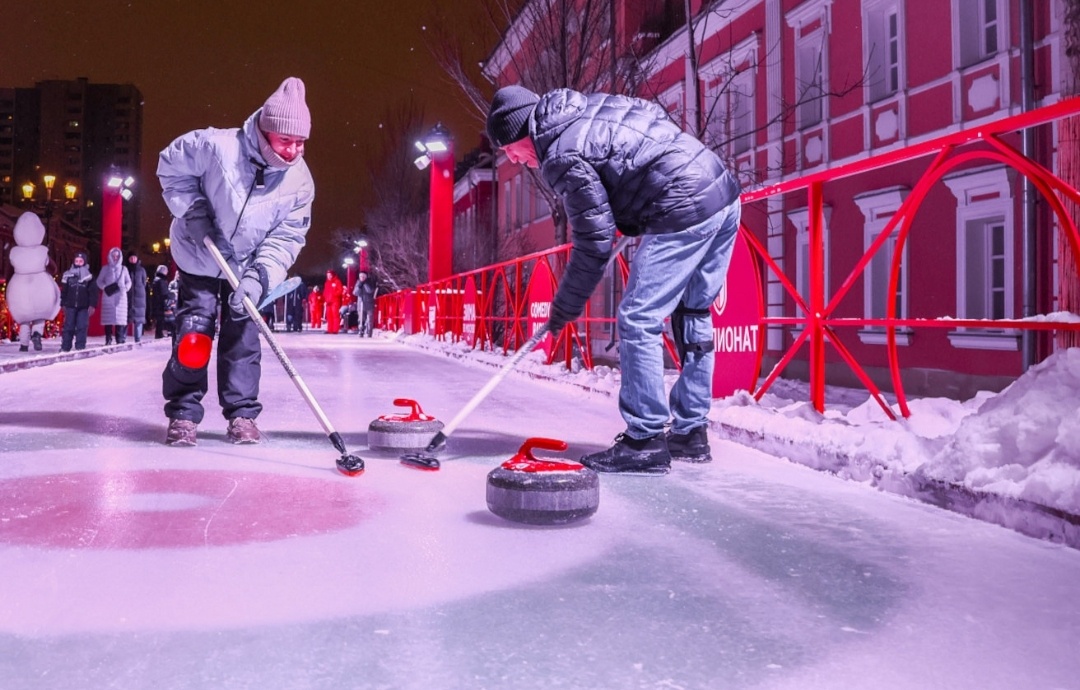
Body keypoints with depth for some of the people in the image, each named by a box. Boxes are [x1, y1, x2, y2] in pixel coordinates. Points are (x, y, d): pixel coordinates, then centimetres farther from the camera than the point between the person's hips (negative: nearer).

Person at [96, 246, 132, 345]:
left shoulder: (123, 269, 12)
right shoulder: (105, 268, 10)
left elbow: (128, 282, 14)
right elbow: (99, 281, 10)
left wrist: (125, 288, -6)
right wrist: (105, 287, -10)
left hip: (121, 297, 0)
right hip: (108, 296, 0)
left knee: (120, 318, -6)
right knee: (108, 318, -5)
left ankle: (120, 340, -6)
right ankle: (108, 340, -4)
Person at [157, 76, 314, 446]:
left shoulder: (299, 181, -19)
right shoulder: (216, 146, -28)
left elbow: (286, 238, -17)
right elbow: (171, 166, -12)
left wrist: (258, 277, -30)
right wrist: (195, 215, -21)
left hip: (248, 266, 2)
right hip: (198, 256, -2)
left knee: (243, 334, 1)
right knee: (194, 333, -4)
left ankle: (242, 413, 11)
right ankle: (183, 413, 8)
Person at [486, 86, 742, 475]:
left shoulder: (561, 156, -9)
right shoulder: (588, 107, 17)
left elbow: (594, 242, -10)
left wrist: (565, 308, 1)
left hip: (686, 213, -10)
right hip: (725, 194, 10)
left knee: (637, 322, -5)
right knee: (693, 315, 15)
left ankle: (645, 443, -1)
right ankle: (690, 433, 23)